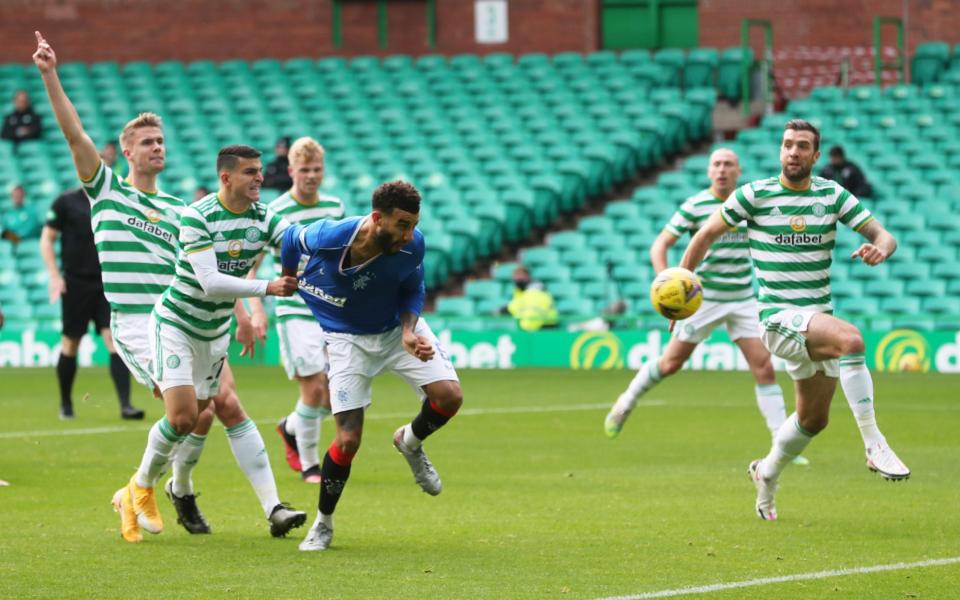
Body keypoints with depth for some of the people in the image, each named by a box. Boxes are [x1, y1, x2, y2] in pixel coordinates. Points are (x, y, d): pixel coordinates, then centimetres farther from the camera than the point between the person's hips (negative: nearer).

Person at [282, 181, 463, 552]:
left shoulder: (412, 245, -24)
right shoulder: (326, 237, -30)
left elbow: (413, 290, -3)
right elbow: (291, 238, -5)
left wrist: (408, 331, -21)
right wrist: (287, 281, 12)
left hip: (397, 329, 2)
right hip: (348, 338, -2)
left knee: (449, 396, -18)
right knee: (348, 440, -11)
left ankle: (410, 443, 18)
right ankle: (323, 524, 13)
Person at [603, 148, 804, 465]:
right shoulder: (694, 206, -9)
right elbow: (659, 245, -7)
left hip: (743, 299, 3)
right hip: (703, 298, -3)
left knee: (765, 368, -7)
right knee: (671, 363, 5)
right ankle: (626, 402, 32)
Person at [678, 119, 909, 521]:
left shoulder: (832, 195, 3)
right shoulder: (755, 195, -5)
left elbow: (883, 236, -1)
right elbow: (708, 233, 6)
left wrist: (879, 248, -25)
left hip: (820, 319, 5)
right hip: (780, 318, -5)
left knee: (813, 419, 14)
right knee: (852, 339, -34)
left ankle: (767, 474, 42)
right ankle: (875, 446, -35)